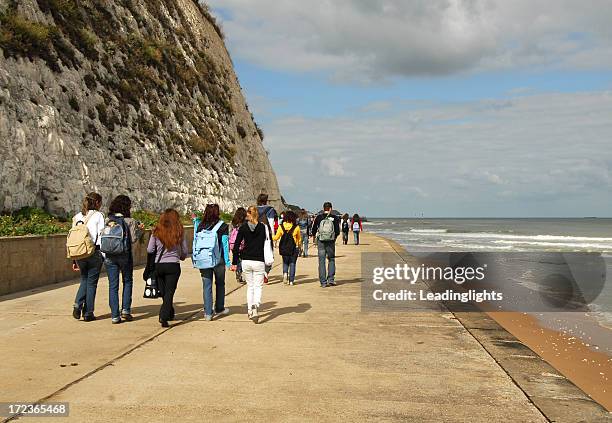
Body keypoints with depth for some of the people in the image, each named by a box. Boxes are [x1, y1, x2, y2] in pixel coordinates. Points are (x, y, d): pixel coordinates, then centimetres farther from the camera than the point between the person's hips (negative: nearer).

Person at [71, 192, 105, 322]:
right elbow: (101, 236, -11)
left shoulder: (77, 217, 10)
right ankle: (88, 313, 10)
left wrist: (74, 259, 15)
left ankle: (78, 305, -2)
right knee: (92, 282, 6)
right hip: (94, 253, -5)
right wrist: (104, 255, -7)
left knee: (84, 280, 19)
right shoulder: (98, 215, -6)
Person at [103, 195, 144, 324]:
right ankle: (125, 310, 9)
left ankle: (114, 316, 6)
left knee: (113, 286, 6)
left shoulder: (108, 220, 3)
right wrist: (140, 230, 6)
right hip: (125, 256, -2)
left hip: (110, 256, 3)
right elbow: (133, 239, -10)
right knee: (128, 281, 17)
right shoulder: (130, 221, -7)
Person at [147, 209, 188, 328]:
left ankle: (170, 313, 33)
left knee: (163, 291, 17)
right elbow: (185, 251, 4)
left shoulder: (156, 232, -2)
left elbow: (149, 250, -1)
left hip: (159, 265, 2)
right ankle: (164, 317, -12)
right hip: (173, 265, -2)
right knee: (169, 292, 0)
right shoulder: (179, 232, -3)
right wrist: (181, 257, 26)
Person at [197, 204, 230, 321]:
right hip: (218, 259, -1)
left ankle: (208, 313, 3)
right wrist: (227, 260, -2)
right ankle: (219, 309, 29)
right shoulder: (223, 226, -6)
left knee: (207, 285, 6)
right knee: (220, 284, 16)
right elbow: (225, 244, -6)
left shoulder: (201, 226, 1)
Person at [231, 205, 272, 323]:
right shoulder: (264, 227, -2)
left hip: (246, 261, 2)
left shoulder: (243, 227, 0)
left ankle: (250, 310, 19)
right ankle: (256, 306, -22)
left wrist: (234, 263, 6)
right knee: (258, 286, 3)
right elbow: (269, 244, 0)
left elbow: (236, 245, 0)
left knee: (250, 286, 16)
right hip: (259, 261, -2)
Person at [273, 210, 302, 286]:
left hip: (284, 248, 1)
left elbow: (276, 238, 1)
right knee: (292, 264, 10)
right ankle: (291, 281, 7)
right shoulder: (296, 227, -6)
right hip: (293, 248, -1)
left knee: (285, 262, 20)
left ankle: (285, 273, -7)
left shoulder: (281, 227, -4)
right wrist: (299, 243, 28)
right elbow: (299, 238, 7)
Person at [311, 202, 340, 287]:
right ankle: (331, 279, 7)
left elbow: (314, 229, 3)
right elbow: (337, 231, -2)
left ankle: (323, 282, 3)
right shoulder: (335, 218, -3)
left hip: (320, 241, 0)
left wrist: (314, 236, 23)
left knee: (321, 261, 4)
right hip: (331, 241, 0)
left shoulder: (318, 217, -2)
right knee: (331, 259, 14)